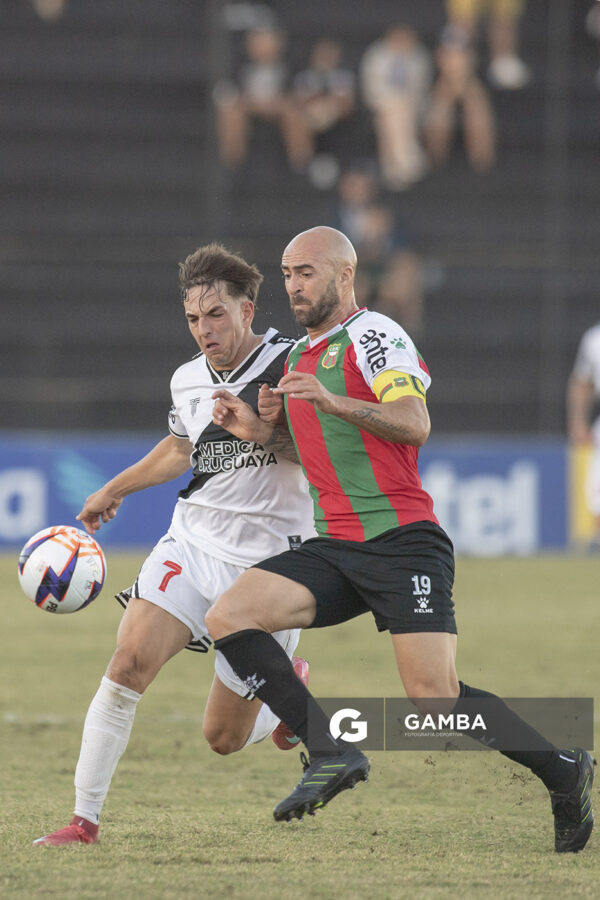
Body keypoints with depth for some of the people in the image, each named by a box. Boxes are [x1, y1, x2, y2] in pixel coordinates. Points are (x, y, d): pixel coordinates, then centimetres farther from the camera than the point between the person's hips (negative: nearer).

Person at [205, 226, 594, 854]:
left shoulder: (373, 333, -6)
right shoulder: (300, 356, 20)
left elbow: (415, 425, -19)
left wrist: (332, 401, -31)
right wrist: (261, 430, 12)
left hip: (401, 539, -8)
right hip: (334, 548, 8)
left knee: (436, 700, -16)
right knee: (227, 616, -13)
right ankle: (330, 754, -12)